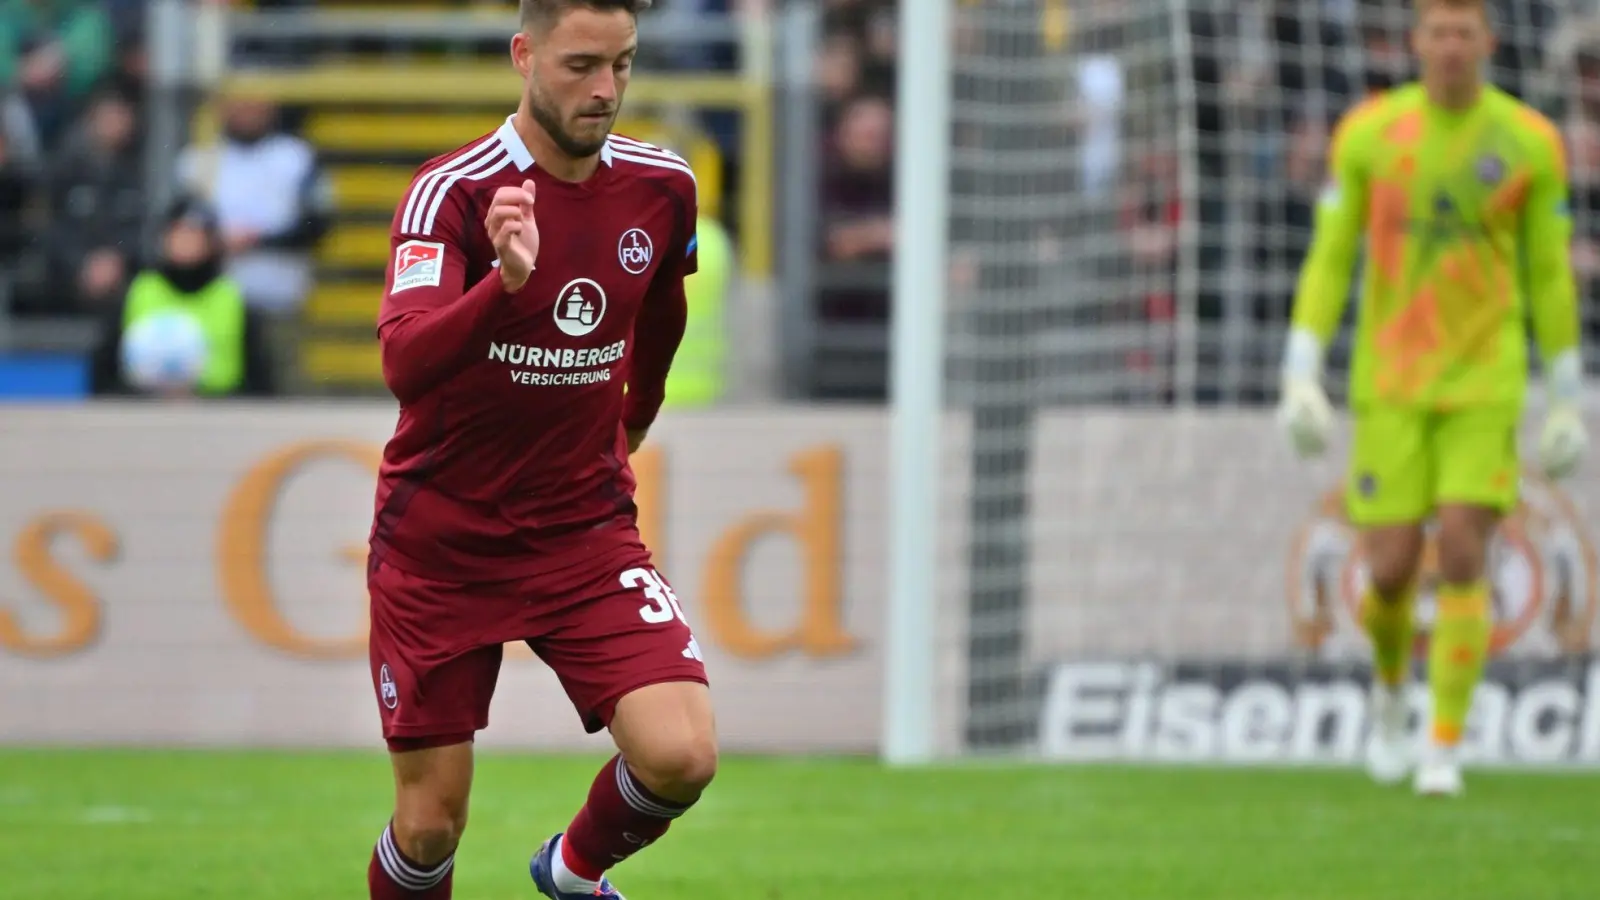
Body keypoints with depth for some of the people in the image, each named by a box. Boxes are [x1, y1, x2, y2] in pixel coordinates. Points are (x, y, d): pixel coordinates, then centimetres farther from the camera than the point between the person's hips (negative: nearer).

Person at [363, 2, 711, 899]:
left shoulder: (662, 187, -2)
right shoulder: (452, 192, -18)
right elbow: (406, 363, -33)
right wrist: (506, 280, -50)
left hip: (586, 530, 3)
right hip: (440, 544, -3)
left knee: (681, 756, -16)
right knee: (431, 823, -1)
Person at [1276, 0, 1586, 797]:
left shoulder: (1530, 143, -3)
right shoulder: (1367, 133, -3)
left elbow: (1551, 275, 4)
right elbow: (1329, 259, 0)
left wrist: (1567, 402, 5)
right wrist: (1301, 378, -8)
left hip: (1484, 385, -1)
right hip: (1389, 386, 1)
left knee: (1462, 556, -14)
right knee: (1391, 572, -3)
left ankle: (1443, 751, -6)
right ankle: (1390, 685, 32)